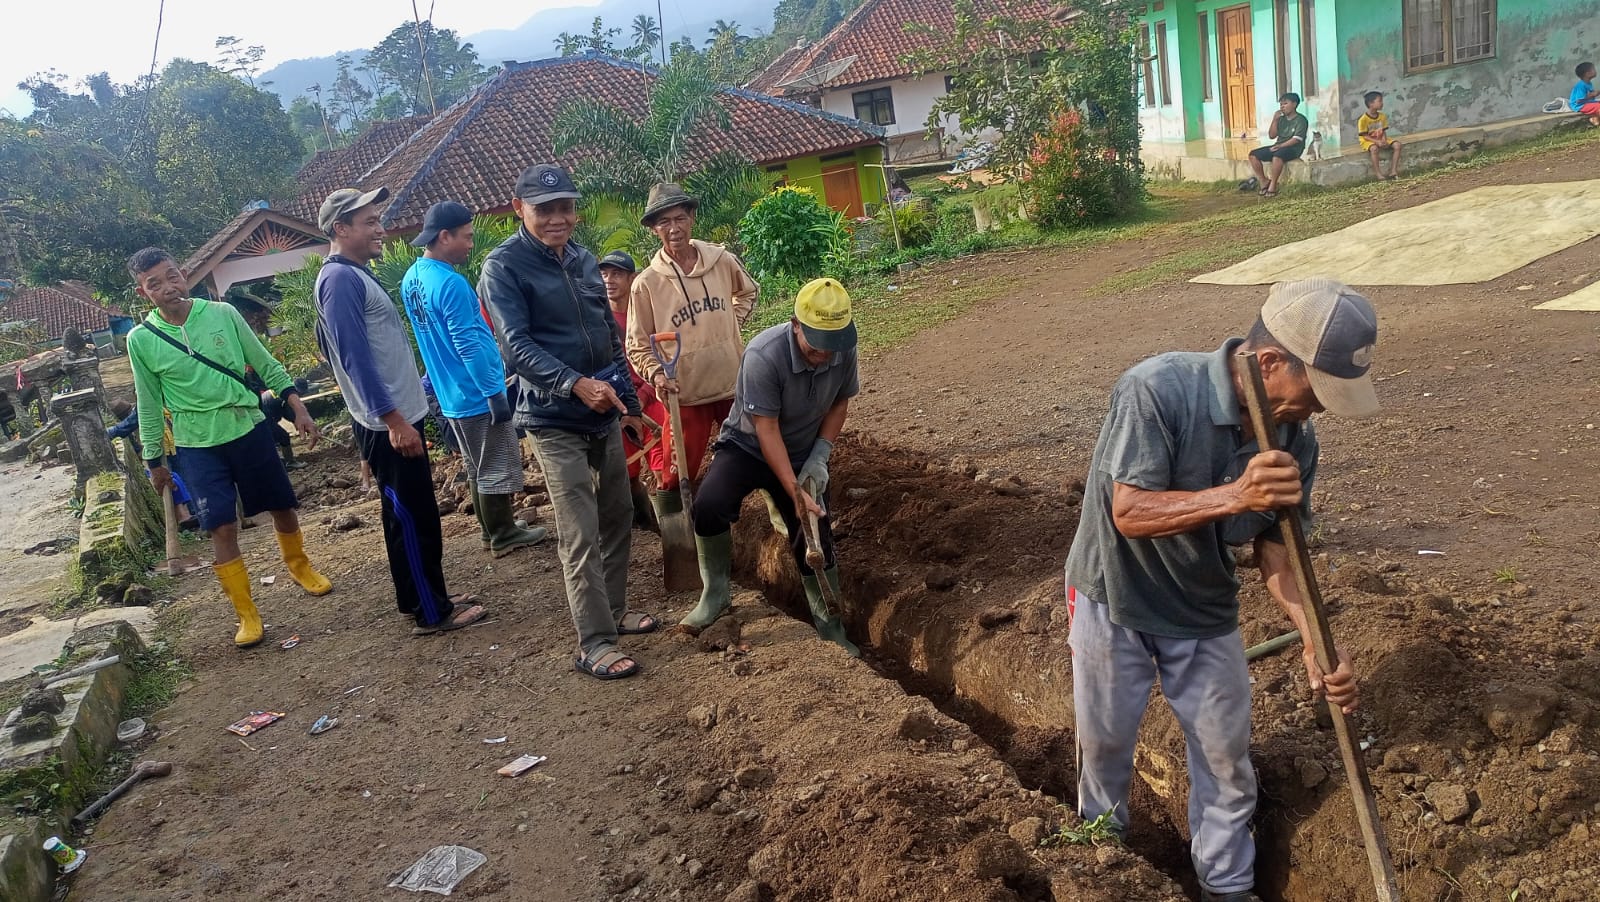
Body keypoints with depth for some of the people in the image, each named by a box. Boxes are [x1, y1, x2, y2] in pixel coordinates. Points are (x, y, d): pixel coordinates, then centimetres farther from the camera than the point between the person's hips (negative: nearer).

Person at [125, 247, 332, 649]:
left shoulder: (223, 313, -4)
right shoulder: (140, 340, -5)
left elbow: (267, 365, 3)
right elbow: (149, 404, 4)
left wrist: (299, 409, -2)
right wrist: (154, 460, 8)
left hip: (250, 428, 1)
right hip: (198, 445, -1)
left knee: (283, 508, 12)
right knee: (222, 528, -6)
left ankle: (299, 566, 41)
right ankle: (247, 615, 6)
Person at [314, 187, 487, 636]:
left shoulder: (358, 274, 15)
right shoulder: (340, 279, -16)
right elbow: (354, 356, -23)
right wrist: (393, 419, -25)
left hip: (400, 413, 10)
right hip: (387, 423, -10)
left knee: (413, 515, 17)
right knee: (412, 518, -2)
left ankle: (424, 597, 27)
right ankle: (432, 612, 6)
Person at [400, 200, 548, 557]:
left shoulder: (411, 280, 7)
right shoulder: (450, 283, -22)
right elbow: (469, 346, -24)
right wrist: (495, 393, -20)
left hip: (451, 396, 9)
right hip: (478, 395, -9)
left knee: (477, 470, 19)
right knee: (496, 470, 4)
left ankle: (491, 530, 28)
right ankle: (504, 536, 14)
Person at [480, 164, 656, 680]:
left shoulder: (585, 261, 11)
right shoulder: (504, 266, -10)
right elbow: (516, 345, -21)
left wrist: (629, 403, 18)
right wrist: (576, 384, -33)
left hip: (604, 414, 7)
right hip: (554, 420, -7)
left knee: (618, 516, 15)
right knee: (580, 535, -8)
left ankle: (614, 611, 30)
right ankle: (594, 643, -1)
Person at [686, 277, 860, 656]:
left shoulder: (843, 349, -18)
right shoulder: (764, 356, -33)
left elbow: (840, 401, -1)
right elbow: (766, 430, -28)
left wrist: (819, 457, -12)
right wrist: (794, 491, -32)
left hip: (804, 455, 4)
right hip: (748, 446, -4)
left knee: (816, 541, 2)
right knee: (709, 505, -30)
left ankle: (831, 630, 20)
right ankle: (715, 593, -8)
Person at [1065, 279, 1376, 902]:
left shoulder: (1295, 440, -15)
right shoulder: (1157, 390, -32)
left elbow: (1275, 546, -8)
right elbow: (1130, 513, -31)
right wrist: (1235, 495, -44)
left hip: (1205, 611, 4)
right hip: (1114, 599, -4)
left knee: (1225, 752, 12)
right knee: (1105, 738, 15)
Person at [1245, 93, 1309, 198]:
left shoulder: (1300, 120, -7)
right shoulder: (1281, 119, 14)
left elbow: (1296, 139, -17)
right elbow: (1272, 135, 10)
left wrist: (1280, 146, -25)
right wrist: (1275, 120, 0)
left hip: (1293, 148, -8)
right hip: (1278, 147, 8)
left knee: (1277, 156, -41)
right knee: (1253, 155, -8)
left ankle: (1273, 185, -29)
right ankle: (1264, 181, -6)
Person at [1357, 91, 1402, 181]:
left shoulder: (1382, 116, 3)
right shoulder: (1363, 119, -16)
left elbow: (1383, 131, 7)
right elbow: (1365, 136, -15)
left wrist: (1384, 140, -15)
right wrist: (1377, 142, -26)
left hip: (1380, 139, 6)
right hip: (1368, 141, -6)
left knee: (1397, 145, -15)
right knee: (1374, 148, -39)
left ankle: (1393, 171, -14)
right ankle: (1378, 174, -32)